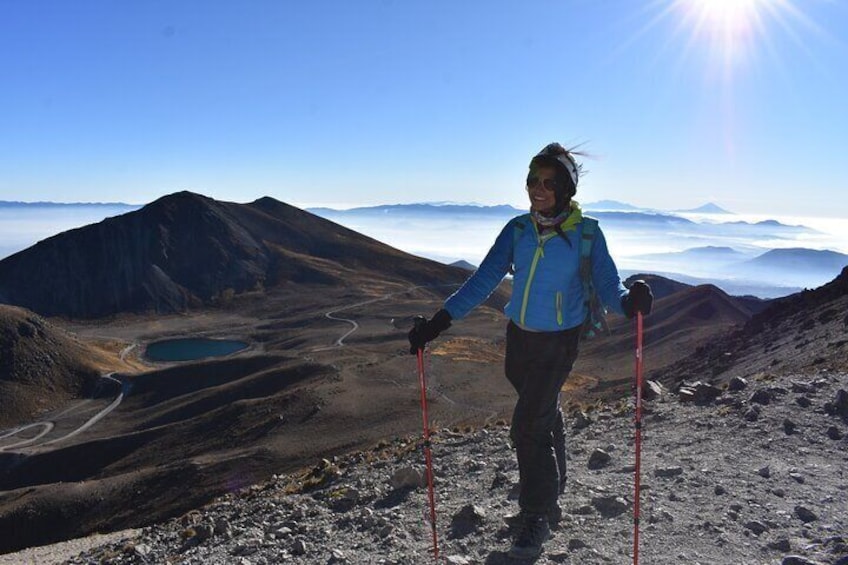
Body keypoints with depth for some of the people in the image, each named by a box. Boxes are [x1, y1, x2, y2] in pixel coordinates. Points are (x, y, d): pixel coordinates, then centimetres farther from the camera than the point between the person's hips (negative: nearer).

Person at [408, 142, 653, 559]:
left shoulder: (586, 235, -12)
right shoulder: (518, 229, -3)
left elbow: (607, 286, -14)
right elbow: (483, 280, -5)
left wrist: (629, 301, -39)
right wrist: (439, 321, -13)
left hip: (559, 341, -4)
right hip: (519, 336, 4)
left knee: (529, 427, -7)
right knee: (543, 417, 19)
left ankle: (537, 518, 14)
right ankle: (547, 500, 41)